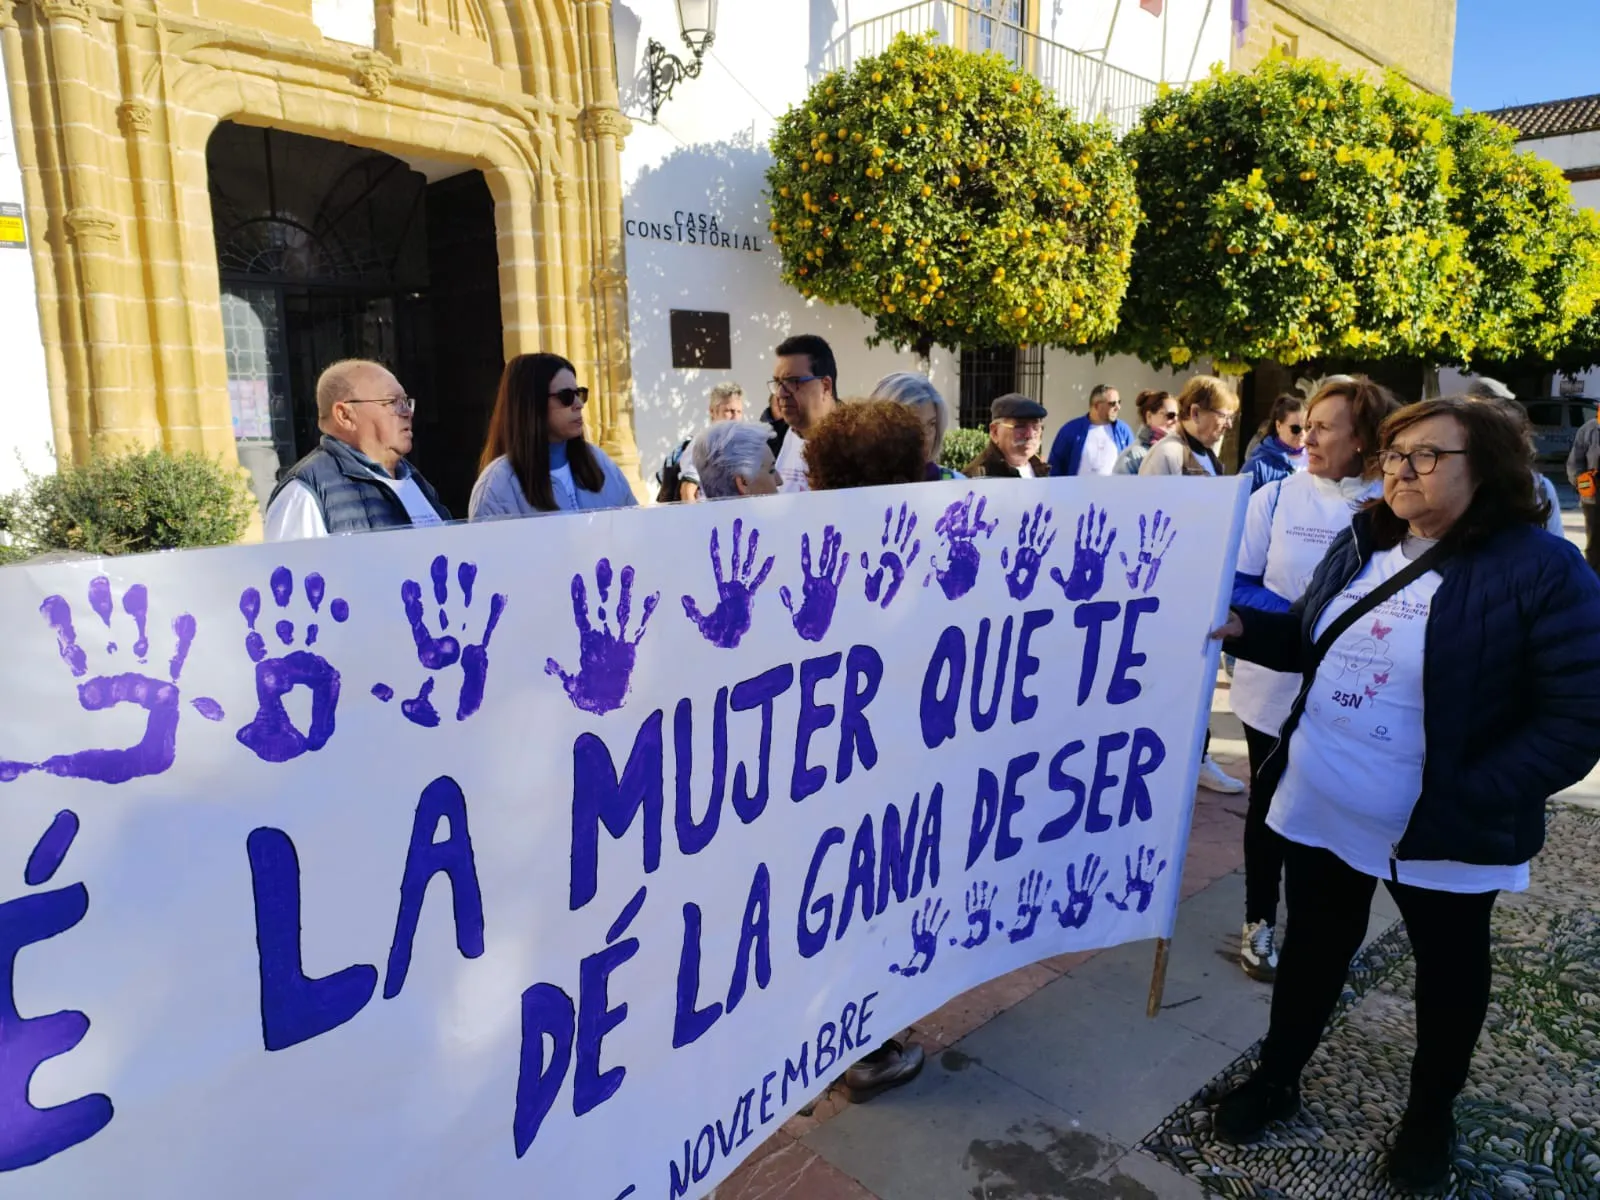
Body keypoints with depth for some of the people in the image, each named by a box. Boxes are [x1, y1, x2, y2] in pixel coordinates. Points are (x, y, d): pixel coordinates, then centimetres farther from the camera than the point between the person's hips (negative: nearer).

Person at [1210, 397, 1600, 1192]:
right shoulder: (1362, 544, 2)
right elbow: (1310, 641, 15)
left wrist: (1468, 798, -25)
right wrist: (1244, 628, -5)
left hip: (1439, 830, -4)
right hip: (1318, 806, 5)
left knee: (1448, 966, 20)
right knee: (1313, 946, 20)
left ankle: (1431, 1111, 44)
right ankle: (1276, 1077, 40)